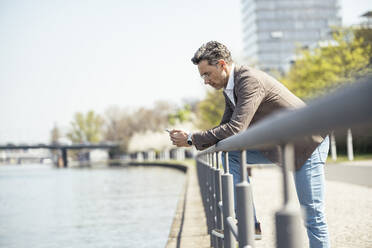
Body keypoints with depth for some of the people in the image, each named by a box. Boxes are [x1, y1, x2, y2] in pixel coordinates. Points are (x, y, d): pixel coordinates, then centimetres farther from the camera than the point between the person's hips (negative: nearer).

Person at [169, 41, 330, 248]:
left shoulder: (250, 79, -24)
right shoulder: (229, 89, 5)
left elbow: (236, 129, -31)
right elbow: (225, 128, 11)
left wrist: (192, 139, -23)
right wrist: (190, 137, -5)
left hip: (307, 144, -9)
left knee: (312, 213, -6)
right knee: (231, 154, -1)